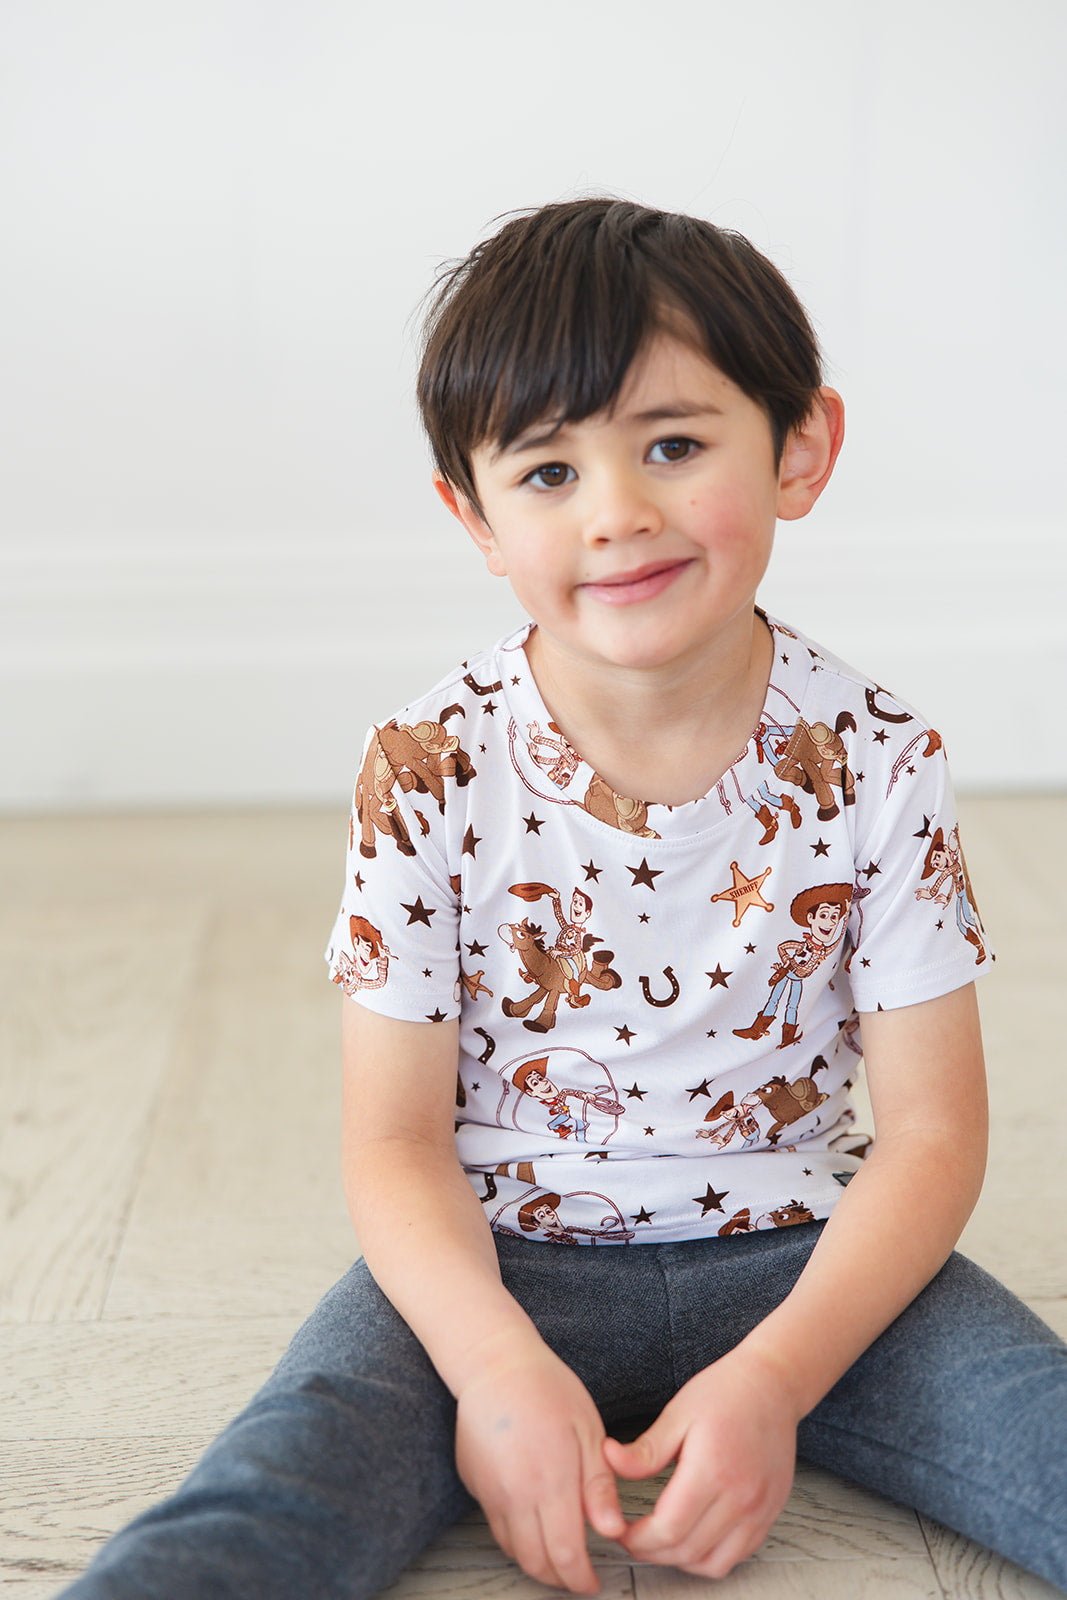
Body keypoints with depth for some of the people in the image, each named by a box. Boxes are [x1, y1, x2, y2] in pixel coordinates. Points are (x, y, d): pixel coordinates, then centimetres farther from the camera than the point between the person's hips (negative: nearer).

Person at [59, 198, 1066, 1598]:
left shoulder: (876, 762, -8)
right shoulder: (431, 774, -10)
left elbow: (930, 1128, -5)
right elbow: (397, 1139, -6)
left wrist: (774, 1378, -18)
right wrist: (498, 1363, -23)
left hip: (798, 1256, 2)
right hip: (501, 1262, -1)